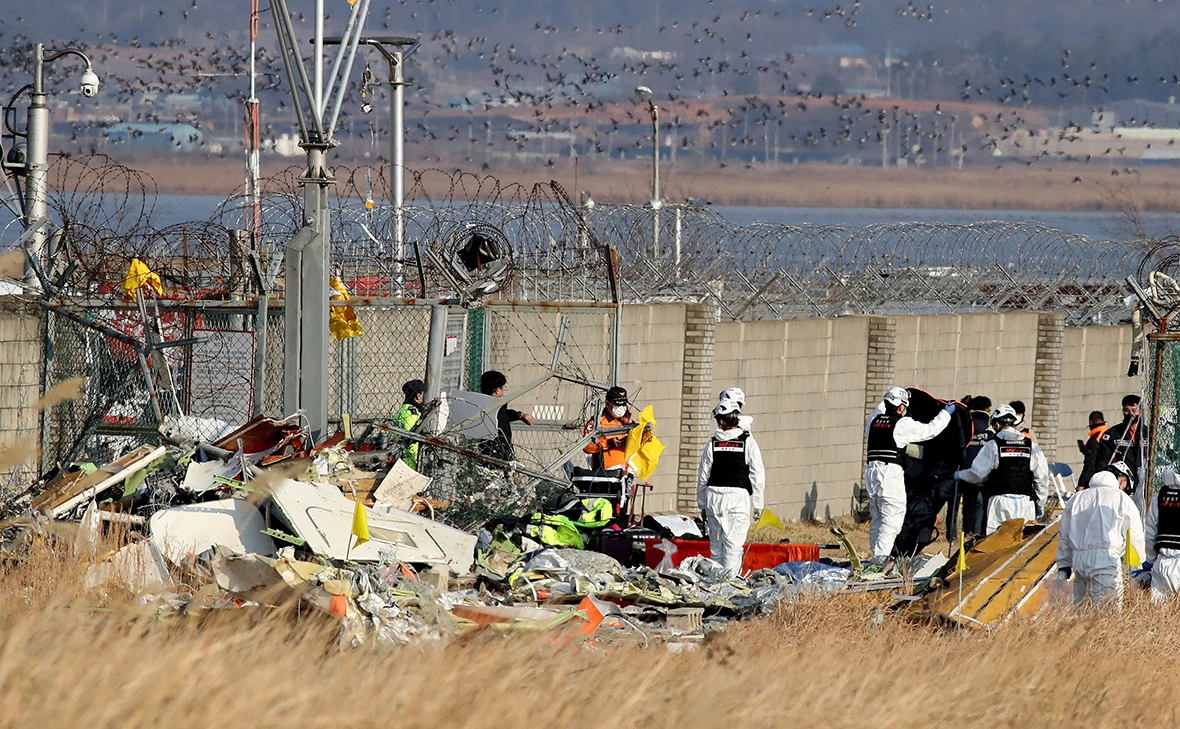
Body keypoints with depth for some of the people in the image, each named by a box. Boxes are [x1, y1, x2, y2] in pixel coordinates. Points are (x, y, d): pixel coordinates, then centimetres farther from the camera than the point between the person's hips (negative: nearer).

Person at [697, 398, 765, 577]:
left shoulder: (712, 444, 3)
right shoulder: (748, 443, -1)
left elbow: (703, 476, 8)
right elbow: (757, 476, -1)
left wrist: (702, 505, 17)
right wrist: (758, 504, 6)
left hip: (714, 495, 2)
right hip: (738, 496, -2)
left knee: (716, 544, 11)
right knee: (734, 545, -4)